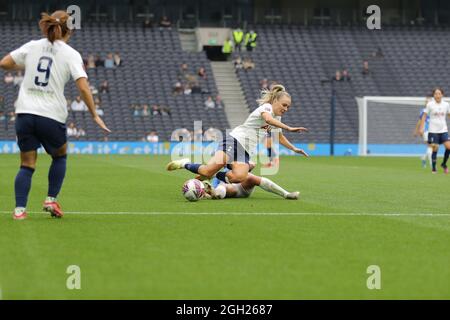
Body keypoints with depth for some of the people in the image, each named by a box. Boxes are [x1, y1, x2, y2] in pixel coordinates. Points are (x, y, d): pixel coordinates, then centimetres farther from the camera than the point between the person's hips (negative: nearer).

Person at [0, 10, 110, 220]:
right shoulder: (71, 54, -2)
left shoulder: (32, 46, 7)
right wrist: (95, 115, -4)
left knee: (27, 165, 9)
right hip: (51, 116, -2)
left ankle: (19, 209, -4)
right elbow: (83, 87, -11)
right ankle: (51, 199, 13)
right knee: (60, 156, 23)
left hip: (24, 114, 3)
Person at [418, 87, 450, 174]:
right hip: (433, 131, -3)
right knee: (435, 149, -5)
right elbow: (424, 116, 1)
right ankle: (433, 168, 9)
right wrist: (421, 128, -4)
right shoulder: (430, 104, -3)